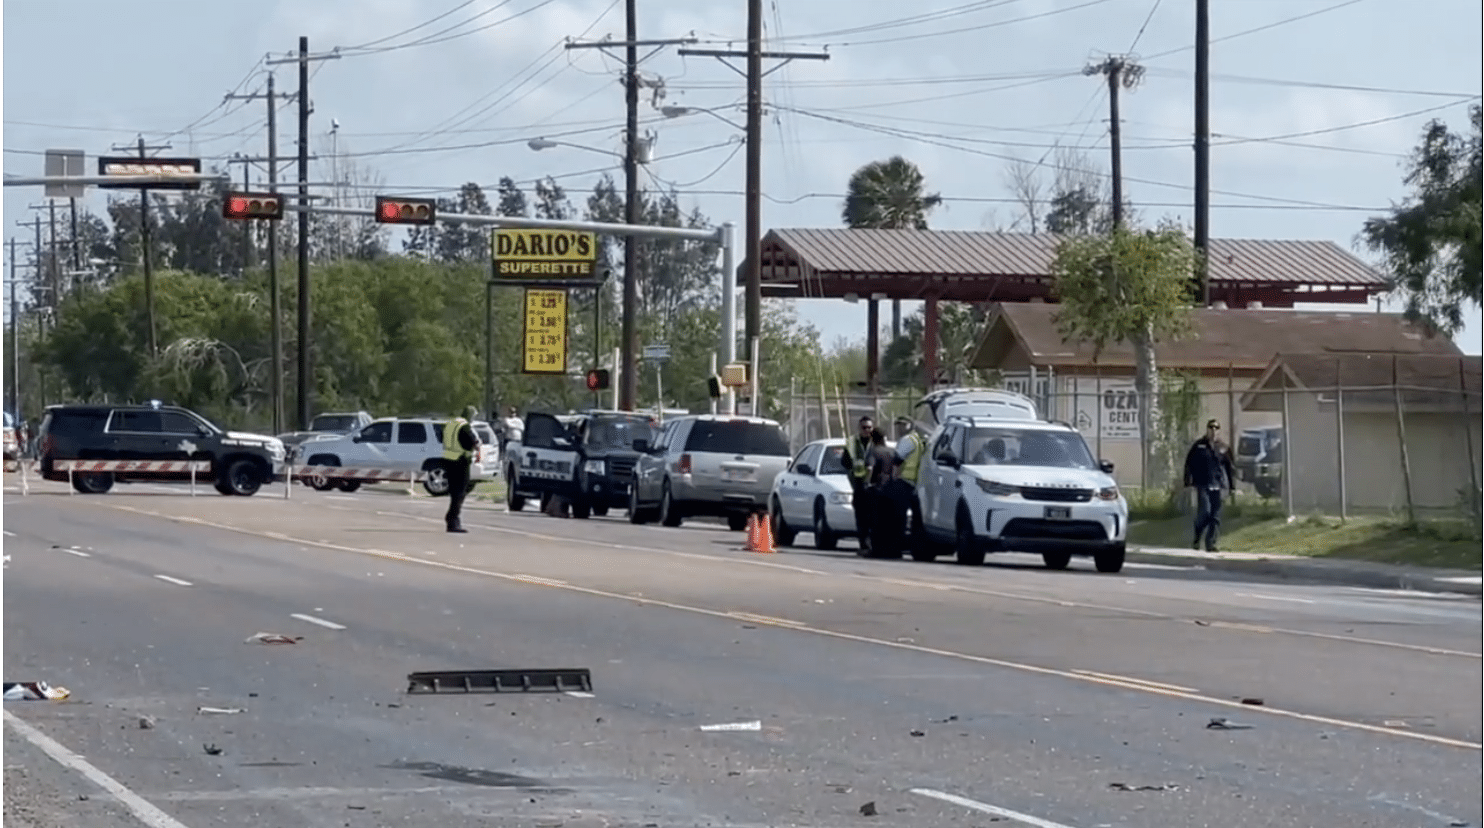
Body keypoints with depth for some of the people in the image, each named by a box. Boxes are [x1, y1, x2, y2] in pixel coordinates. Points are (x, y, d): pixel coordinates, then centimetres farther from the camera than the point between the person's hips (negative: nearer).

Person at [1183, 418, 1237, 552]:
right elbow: (1189, 464, 9)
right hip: (1203, 485, -2)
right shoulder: (1198, 446, 8)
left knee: (1216, 516, -1)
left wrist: (1232, 486, 9)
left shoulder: (1224, 448, 12)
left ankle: (1211, 543, 4)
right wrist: (1188, 482, 0)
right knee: (1204, 511, -15)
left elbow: (1231, 468, 15)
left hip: (1217, 486, 2)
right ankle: (1196, 538, 5)